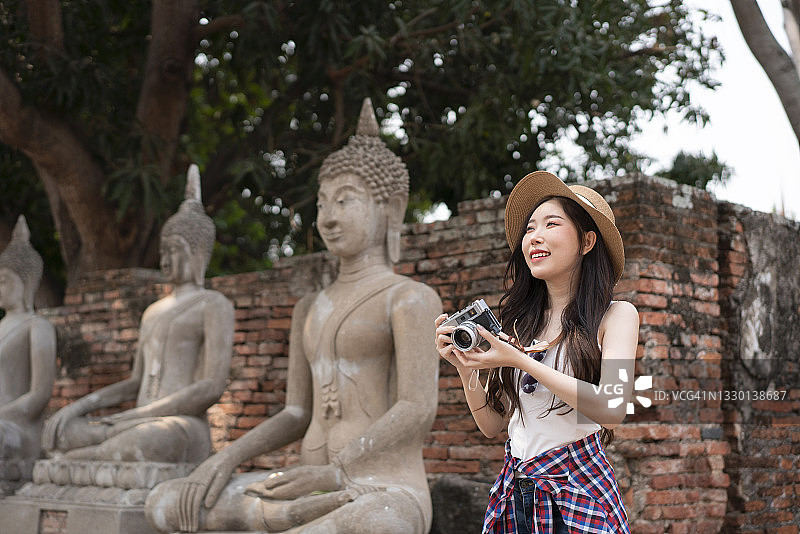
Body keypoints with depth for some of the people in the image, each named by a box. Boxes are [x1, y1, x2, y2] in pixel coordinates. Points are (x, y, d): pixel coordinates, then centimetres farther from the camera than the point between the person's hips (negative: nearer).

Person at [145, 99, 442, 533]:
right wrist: (223, 461, -2)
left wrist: (332, 474, -27)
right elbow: (296, 417, 17)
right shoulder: (311, 311, 22)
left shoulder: (412, 298, -2)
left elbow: (418, 410, -14)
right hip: (315, 494, 8)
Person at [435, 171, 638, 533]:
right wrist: (465, 367, -8)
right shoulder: (519, 322, 5)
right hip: (513, 496, 3)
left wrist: (521, 361, -19)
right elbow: (492, 425, 8)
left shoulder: (616, 315, -3)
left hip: (579, 493, -3)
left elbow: (612, 411, -19)